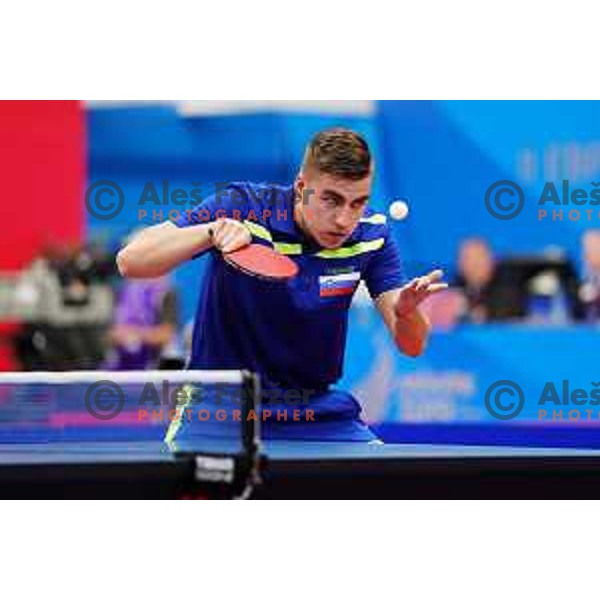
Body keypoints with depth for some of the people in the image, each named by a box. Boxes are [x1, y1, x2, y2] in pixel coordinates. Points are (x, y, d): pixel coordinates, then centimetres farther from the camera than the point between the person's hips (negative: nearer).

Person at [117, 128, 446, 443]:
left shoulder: (372, 234, -6)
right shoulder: (242, 206, -16)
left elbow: (411, 345, -8)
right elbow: (129, 261, -21)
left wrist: (406, 310, -32)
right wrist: (211, 232, -38)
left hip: (316, 412, 4)